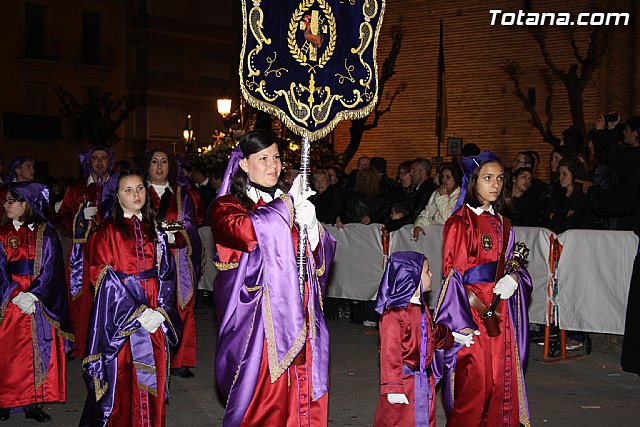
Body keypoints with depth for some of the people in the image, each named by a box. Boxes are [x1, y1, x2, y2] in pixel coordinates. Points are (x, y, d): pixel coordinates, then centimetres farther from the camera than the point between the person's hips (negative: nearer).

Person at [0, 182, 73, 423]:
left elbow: (50, 270, -3)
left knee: (39, 352, 0)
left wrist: (32, 294, -15)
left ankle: (34, 403, 7)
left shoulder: (45, 233, 3)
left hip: (40, 301, 0)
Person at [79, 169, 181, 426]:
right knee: (122, 379, -3)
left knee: (153, 375, 6)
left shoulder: (154, 230, 12)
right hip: (120, 316, -4)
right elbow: (104, 277, -9)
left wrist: (160, 311, -7)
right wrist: (137, 312, -14)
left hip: (155, 316, 4)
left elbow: (166, 273, 8)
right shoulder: (108, 230, -1)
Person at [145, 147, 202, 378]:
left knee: (181, 308, -1)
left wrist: (174, 233, -13)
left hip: (178, 261, 2)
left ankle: (179, 361, 6)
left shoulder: (182, 195, 16)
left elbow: (191, 228, 6)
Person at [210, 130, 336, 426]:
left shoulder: (288, 204, 16)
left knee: (300, 397, 4)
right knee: (261, 395, -4)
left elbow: (321, 258, 11)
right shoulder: (227, 206, 0)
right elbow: (249, 233, -24)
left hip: (296, 318, 5)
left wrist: (310, 225, -9)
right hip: (256, 319, -5)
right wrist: (287, 205, -12)